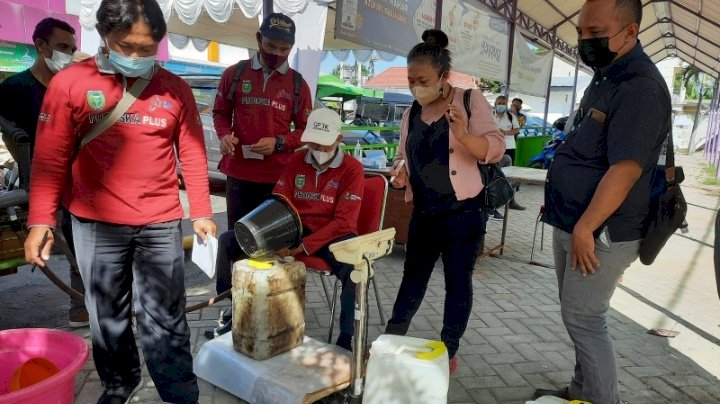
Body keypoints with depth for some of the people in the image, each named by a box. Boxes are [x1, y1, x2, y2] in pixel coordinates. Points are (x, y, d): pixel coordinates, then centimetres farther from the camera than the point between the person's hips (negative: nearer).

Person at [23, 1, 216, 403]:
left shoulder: (175, 88, 2)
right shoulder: (71, 82, -2)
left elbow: (193, 155, 5)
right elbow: (50, 158, -1)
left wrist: (201, 213, 5)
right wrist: (40, 220, -4)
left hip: (160, 222, 0)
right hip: (95, 223, 1)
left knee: (165, 317, 5)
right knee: (108, 314, 14)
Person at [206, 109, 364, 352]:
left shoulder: (352, 168, -8)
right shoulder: (295, 161, 7)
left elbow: (344, 221, -14)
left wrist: (302, 247, -24)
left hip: (331, 235, -4)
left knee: (356, 268, -39)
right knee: (228, 241, -6)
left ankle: (346, 339, -22)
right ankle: (234, 310, 7)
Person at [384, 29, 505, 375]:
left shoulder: (470, 101, -7)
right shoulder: (411, 113, 8)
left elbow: (495, 149, -15)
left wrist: (463, 135, -34)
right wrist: (400, 172, -5)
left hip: (462, 212, -5)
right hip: (423, 212, 5)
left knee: (457, 281, 5)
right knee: (413, 276, 15)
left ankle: (448, 351, 20)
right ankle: (391, 339, 28)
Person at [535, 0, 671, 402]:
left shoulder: (640, 88, -19)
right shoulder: (606, 76, 12)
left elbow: (625, 169, -26)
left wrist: (585, 228, -24)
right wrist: (557, 200, 20)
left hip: (600, 231, -9)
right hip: (574, 223, 9)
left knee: (583, 319, 0)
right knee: (580, 316, 17)